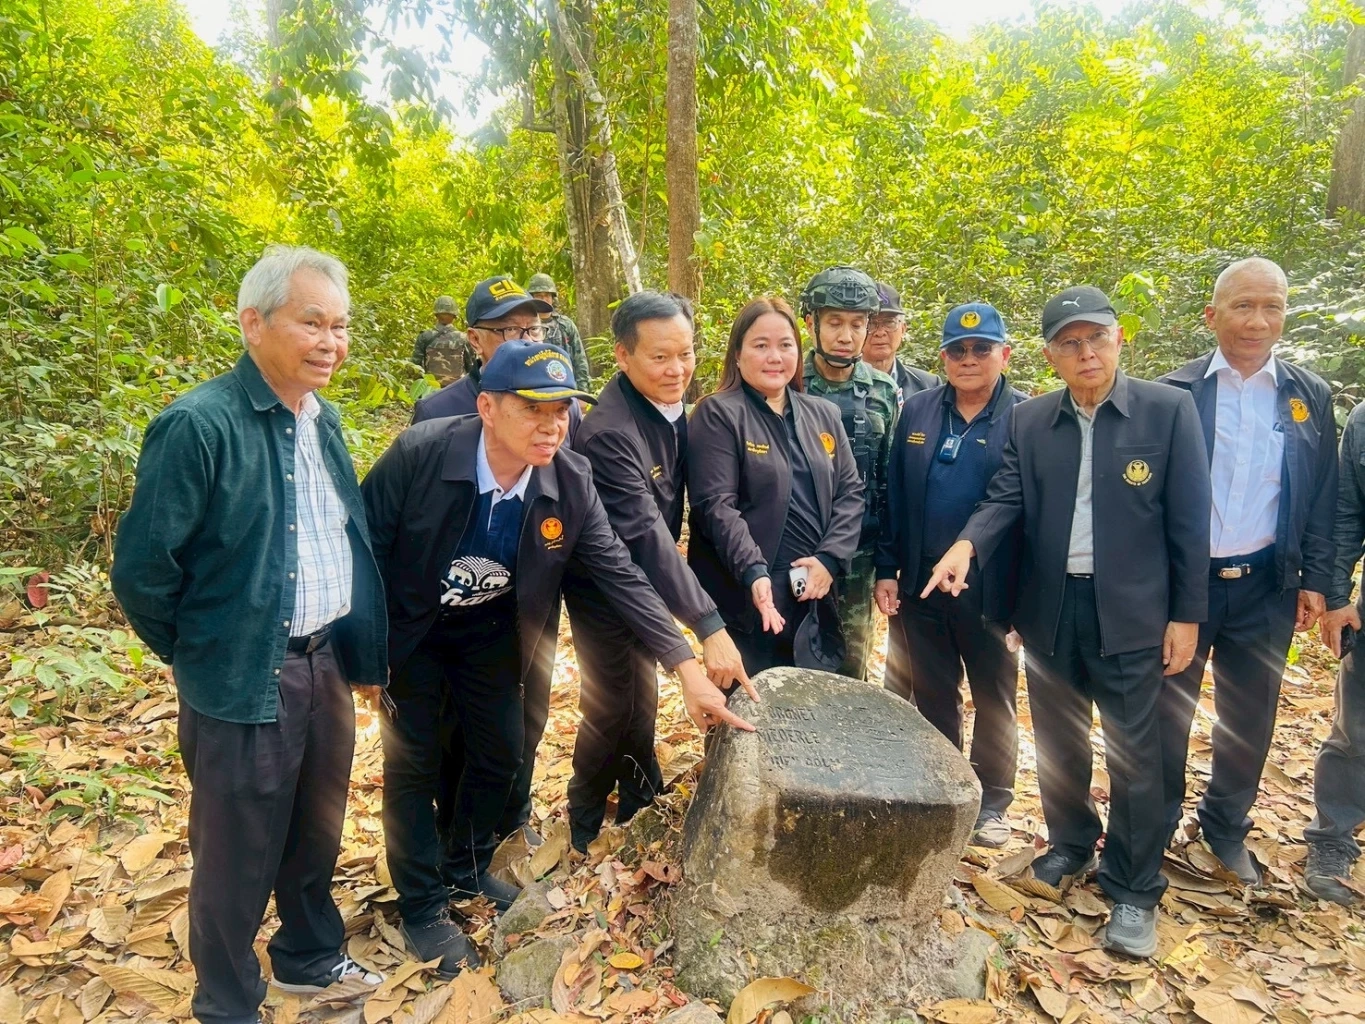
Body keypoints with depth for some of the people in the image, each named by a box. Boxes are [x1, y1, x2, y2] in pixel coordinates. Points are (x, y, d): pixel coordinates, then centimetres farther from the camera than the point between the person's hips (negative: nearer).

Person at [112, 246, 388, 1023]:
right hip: (245, 680, -6)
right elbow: (142, 571, -15)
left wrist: (354, 643, 13)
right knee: (239, 855, 12)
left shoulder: (325, 419, 5)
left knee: (318, 832, 22)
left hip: (327, 663, 7)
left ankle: (311, 957, 46)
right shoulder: (198, 426, -19)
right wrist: (198, 657, -3)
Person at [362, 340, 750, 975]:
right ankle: (421, 905, 23)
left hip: (489, 631, 4)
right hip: (408, 631, -3)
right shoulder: (420, 453, -30)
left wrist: (689, 670, -22)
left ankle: (468, 869, 37)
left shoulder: (571, 481, -21)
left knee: (501, 751, 11)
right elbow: (363, 546, -18)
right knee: (415, 762, 3)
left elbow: (621, 574, -17)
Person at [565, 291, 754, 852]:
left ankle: (642, 815, 40)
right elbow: (645, 535, -36)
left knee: (641, 705, 19)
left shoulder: (671, 405, -5)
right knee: (616, 712, 3)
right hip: (606, 594, -7)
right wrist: (709, 625, -38)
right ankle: (587, 841, 28)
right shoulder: (608, 432, -31)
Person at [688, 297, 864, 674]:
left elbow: (850, 491, 9)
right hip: (746, 600, -5)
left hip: (816, 598, 6)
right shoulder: (717, 415, -6)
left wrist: (830, 558, -6)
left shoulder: (823, 414, 13)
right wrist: (753, 571, -26)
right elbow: (715, 505, -14)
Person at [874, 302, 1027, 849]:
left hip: (990, 588, -3)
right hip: (921, 583, 3)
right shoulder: (917, 411, 4)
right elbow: (893, 496, 5)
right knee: (932, 694, 15)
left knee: (993, 698, 13)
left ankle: (991, 802, 30)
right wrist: (886, 569, 1)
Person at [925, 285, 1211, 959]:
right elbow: (1006, 498, -4)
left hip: (1130, 612, -3)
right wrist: (967, 545, -25)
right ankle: (1070, 844, 39)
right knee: (1057, 742, 17)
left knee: (1133, 754, 4)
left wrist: (1187, 615, -6)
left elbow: (1188, 519, -5)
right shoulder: (1029, 421, 4)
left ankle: (1134, 891, 20)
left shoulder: (1169, 409, -5)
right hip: (1049, 608, 4)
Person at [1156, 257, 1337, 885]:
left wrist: (1315, 580, 3)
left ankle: (1227, 827, 34)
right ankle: (1155, 826, 27)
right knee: (1166, 709, 9)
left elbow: (1323, 499, 7)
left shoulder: (1310, 396, 4)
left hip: (1267, 587, 2)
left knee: (1249, 716, 14)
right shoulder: (1174, 392, -4)